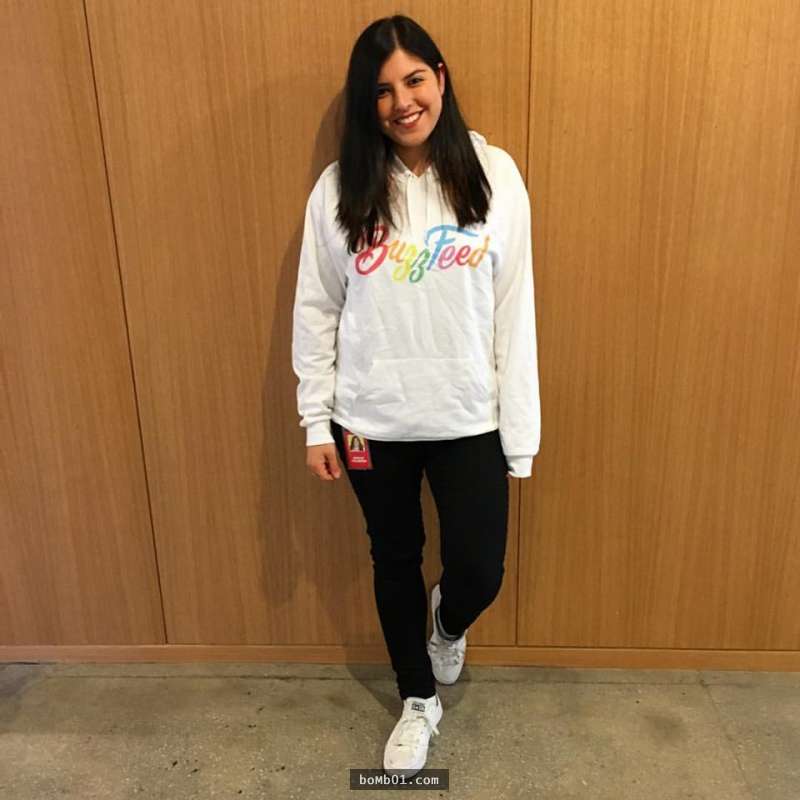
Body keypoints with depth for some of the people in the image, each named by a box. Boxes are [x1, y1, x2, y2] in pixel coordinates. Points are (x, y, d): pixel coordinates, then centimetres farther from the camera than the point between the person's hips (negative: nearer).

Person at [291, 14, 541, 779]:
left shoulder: (494, 174, -4)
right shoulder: (339, 188, -3)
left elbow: (513, 310, -4)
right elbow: (316, 311, 1)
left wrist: (520, 431, -5)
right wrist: (316, 422, -1)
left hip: (468, 418, 0)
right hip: (372, 420, 1)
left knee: (479, 570, 3)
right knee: (395, 560, 16)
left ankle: (448, 620, 44)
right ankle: (418, 699, 42)